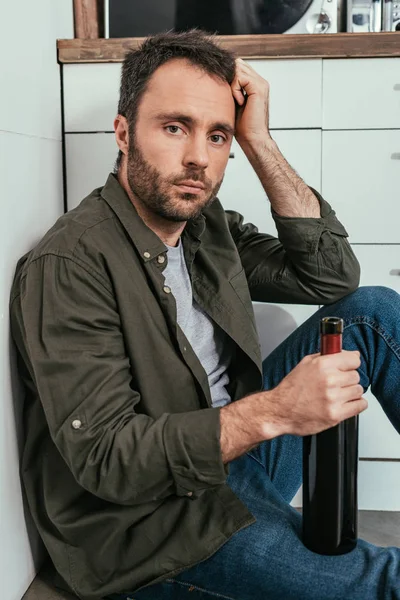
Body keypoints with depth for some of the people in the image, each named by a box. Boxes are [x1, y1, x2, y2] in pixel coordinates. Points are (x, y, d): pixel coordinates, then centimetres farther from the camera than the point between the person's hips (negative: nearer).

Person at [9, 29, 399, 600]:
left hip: (235, 450, 7)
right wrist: (272, 411, -34)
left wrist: (260, 143, -11)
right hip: (148, 516, -7)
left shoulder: (208, 224, 3)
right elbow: (103, 460, -23)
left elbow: (333, 275, -4)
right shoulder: (65, 267, -20)